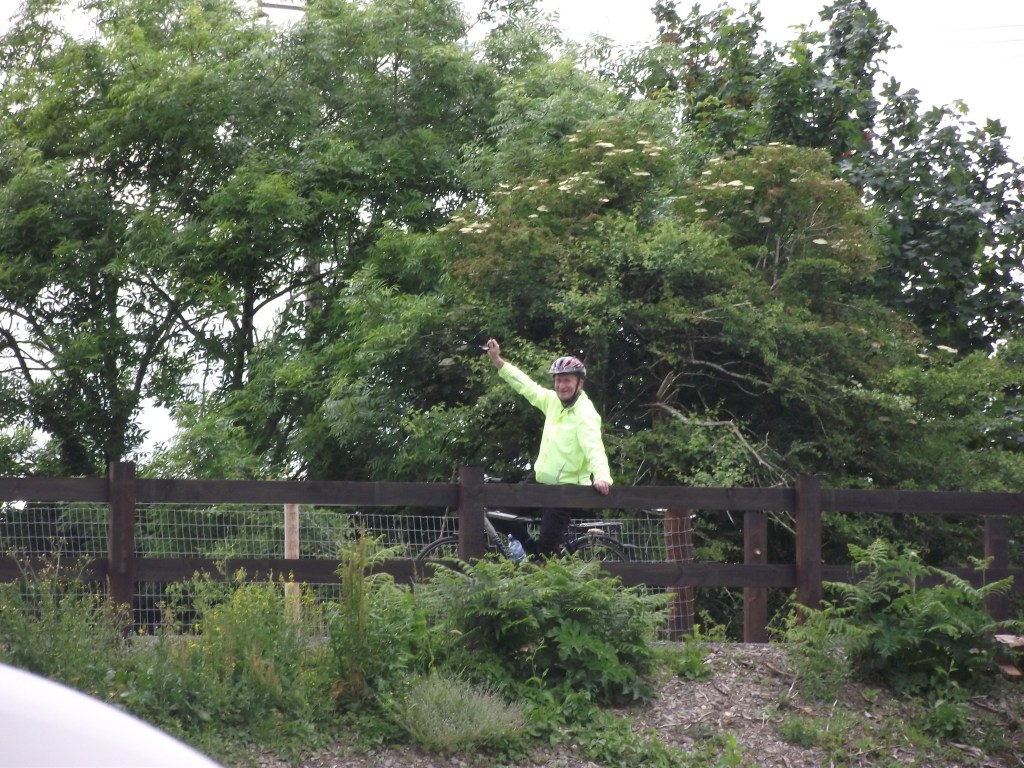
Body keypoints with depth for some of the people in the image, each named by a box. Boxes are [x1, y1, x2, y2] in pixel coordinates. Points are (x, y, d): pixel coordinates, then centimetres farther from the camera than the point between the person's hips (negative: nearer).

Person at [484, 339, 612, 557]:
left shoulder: (585, 413, -19)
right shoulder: (553, 401, 4)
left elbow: (593, 447, -32)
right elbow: (526, 385, 14)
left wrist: (602, 477, -49)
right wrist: (497, 360, 14)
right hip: (542, 482, 9)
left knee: (547, 547, -13)